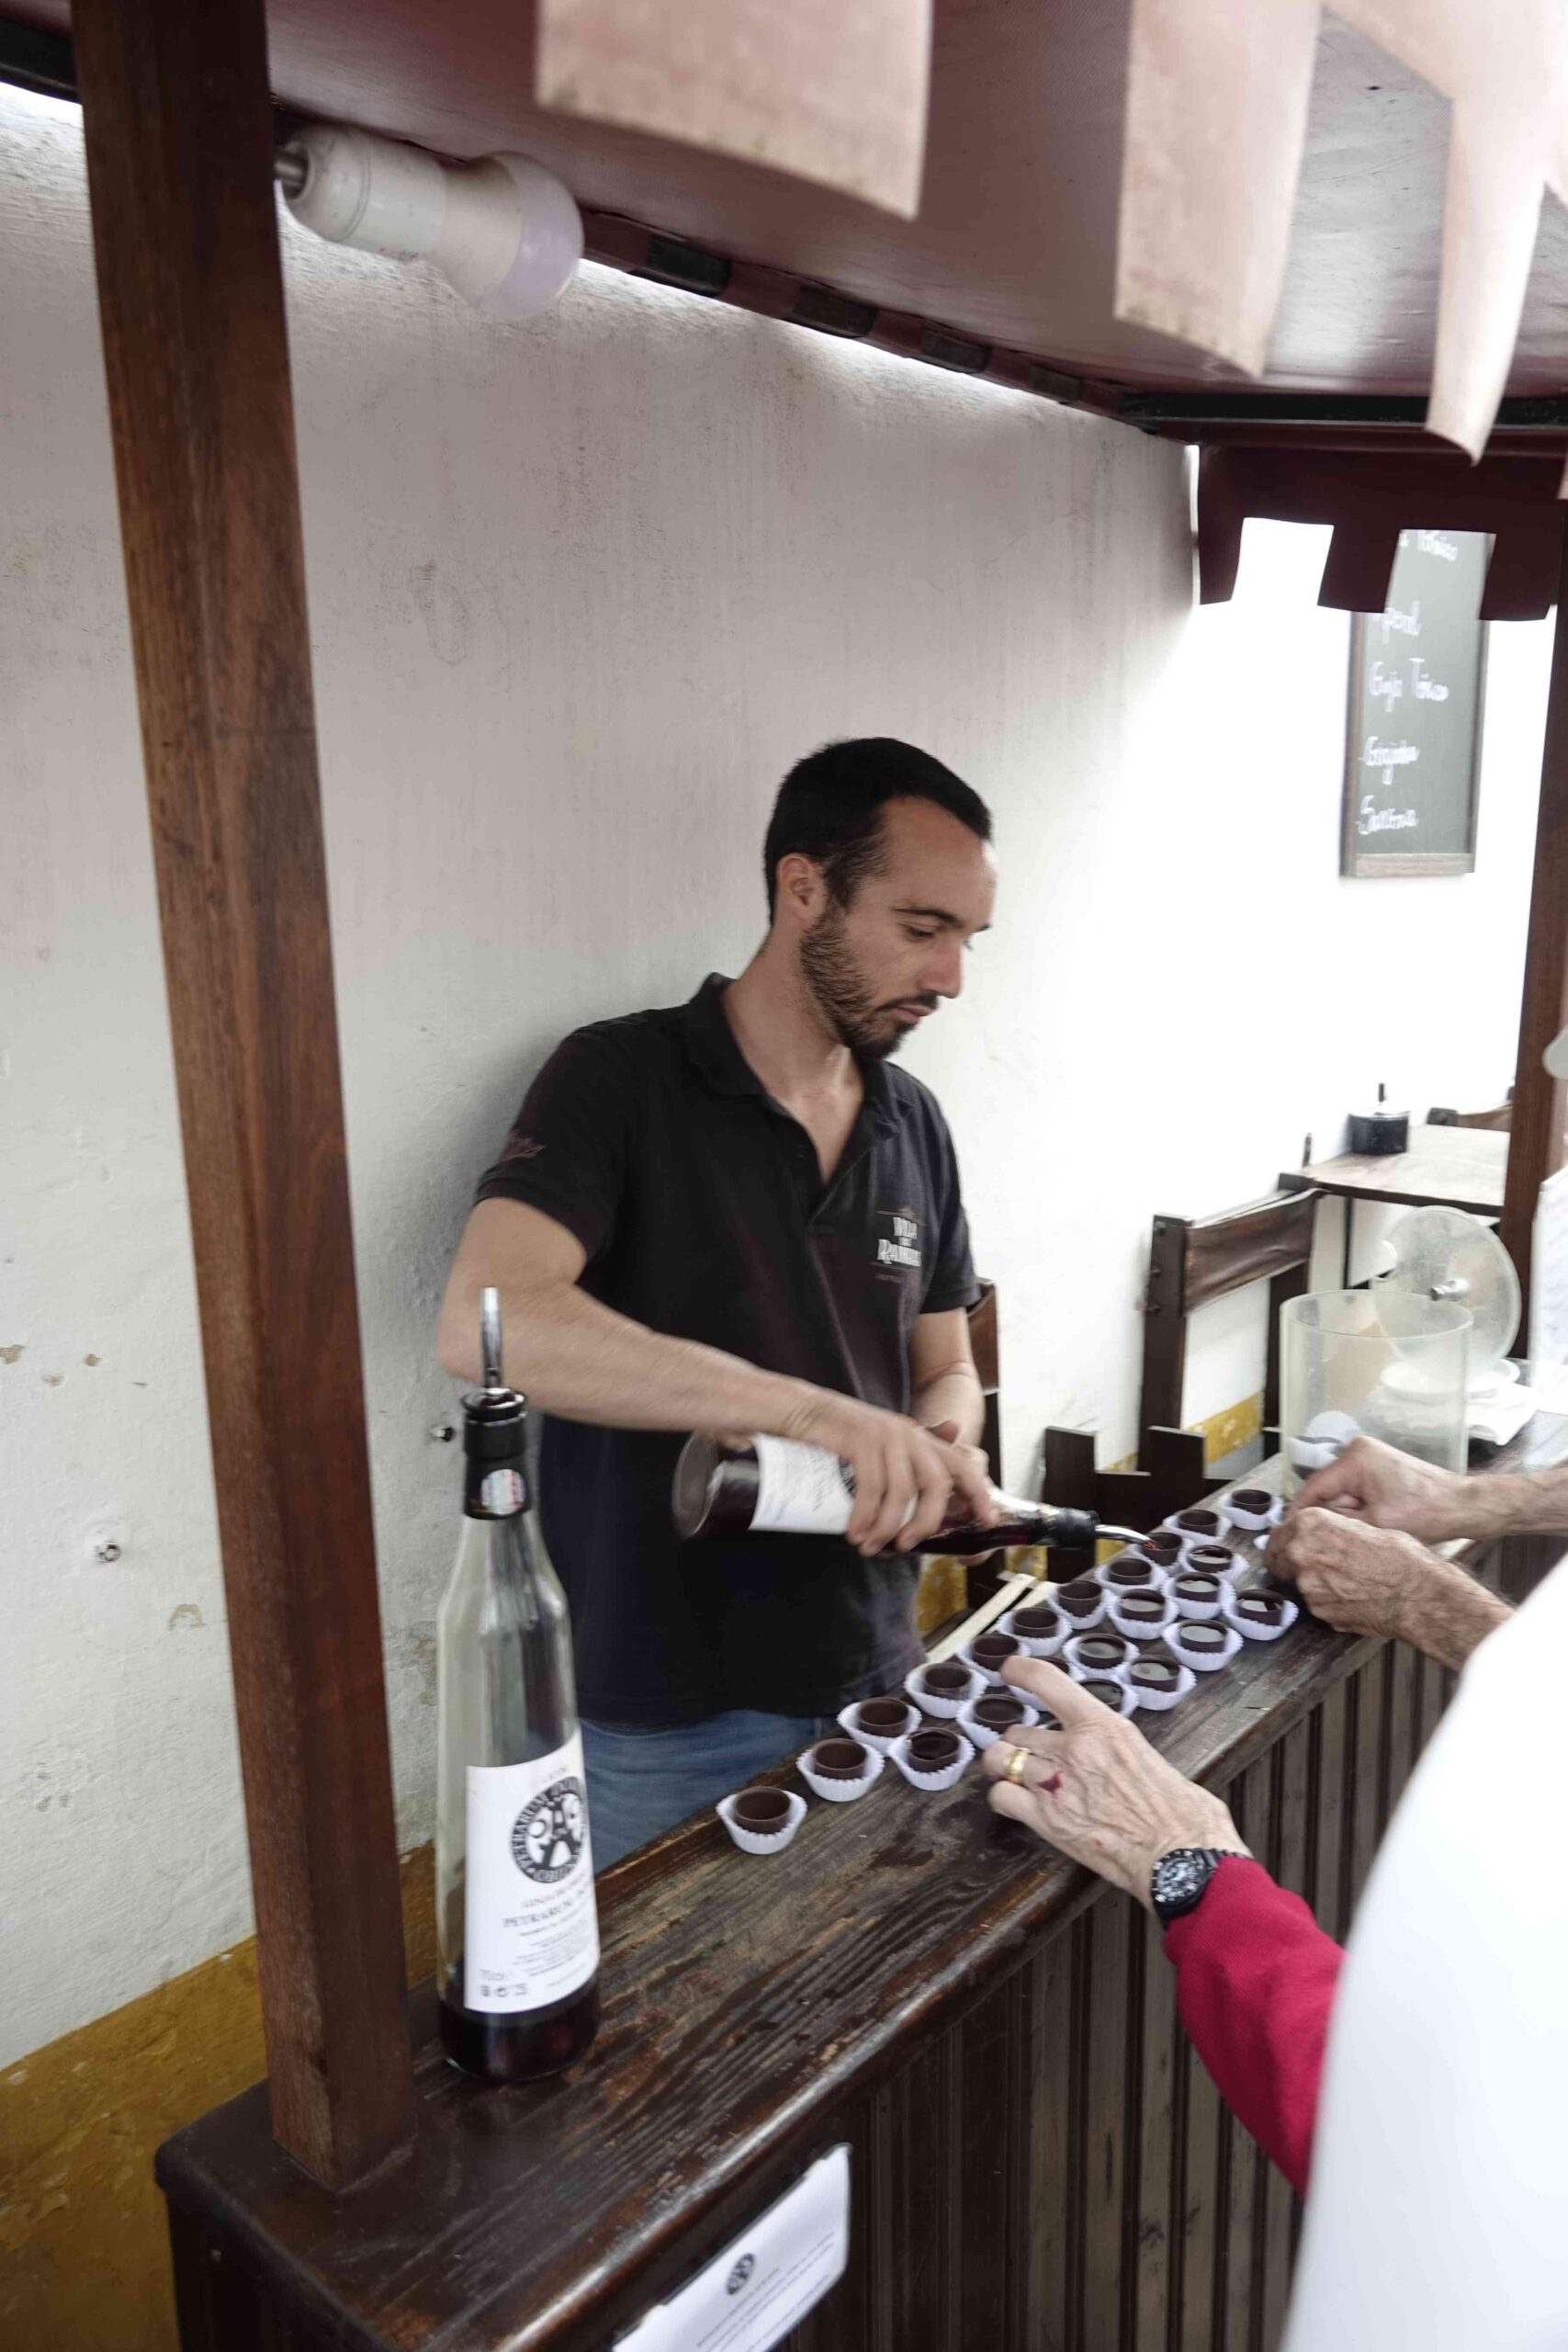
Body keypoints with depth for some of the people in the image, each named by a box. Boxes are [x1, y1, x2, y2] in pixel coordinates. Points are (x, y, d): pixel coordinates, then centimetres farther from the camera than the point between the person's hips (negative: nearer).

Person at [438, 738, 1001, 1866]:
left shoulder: (914, 1123, 5)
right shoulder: (620, 1079, -13)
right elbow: (487, 1324, -28)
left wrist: (934, 1449, -11)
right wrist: (808, 1408, -34)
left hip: (871, 1689, 5)